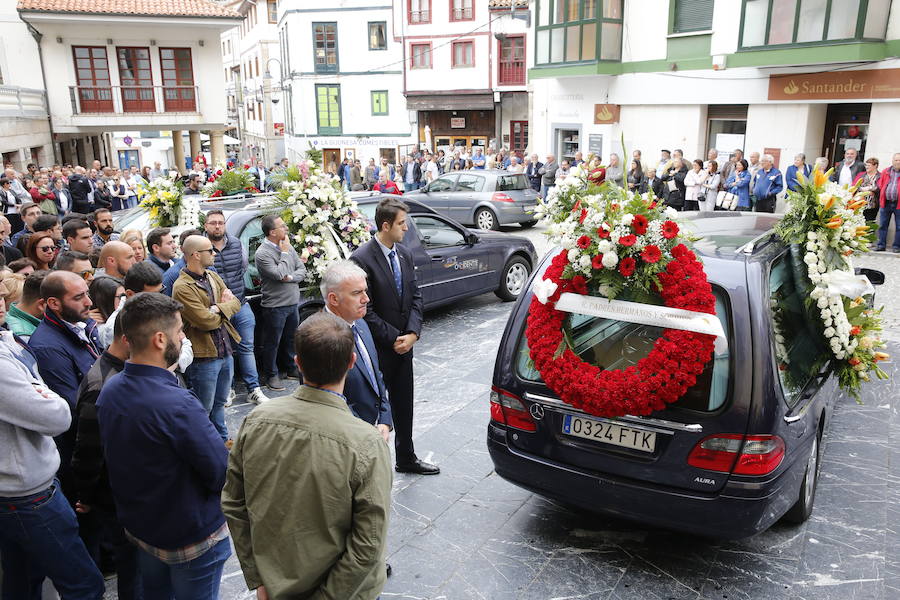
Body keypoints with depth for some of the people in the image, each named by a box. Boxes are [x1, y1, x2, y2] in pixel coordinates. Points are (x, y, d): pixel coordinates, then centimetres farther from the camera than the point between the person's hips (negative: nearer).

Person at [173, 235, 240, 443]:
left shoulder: (213, 277, 9)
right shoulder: (183, 287, -18)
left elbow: (235, 303, 6)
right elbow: (206, 322, -22)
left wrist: (218, 308, -14)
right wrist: (224, 307, -3)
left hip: (225, 351, 8)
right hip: (204, 356, -8)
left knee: (219, 403, 23)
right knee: (204, 410, 6)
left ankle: (222, 441, 37)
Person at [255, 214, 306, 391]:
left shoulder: (288, 247, 6)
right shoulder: (262, 253, -15)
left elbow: (302, 270, 6)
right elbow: (279, 274, -24)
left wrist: (291, 277, -14)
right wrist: (284, 253, -15)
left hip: (293, 302, 7)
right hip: (275, 305, -7)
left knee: (291, 338, 20)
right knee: (272, 343, 6)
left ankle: (291, 369, 36)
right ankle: (271, 375, 20)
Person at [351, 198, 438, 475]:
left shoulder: (404, 254, 6)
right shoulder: (362, 259, -17)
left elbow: (415, 296, 7)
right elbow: (365, 309, -17)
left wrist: (412, 333, -7)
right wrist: (393, 339, -14)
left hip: (403, 344, 7)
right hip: (378, 348, -7)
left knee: (404, 405, 18)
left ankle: (406, 458, 34)